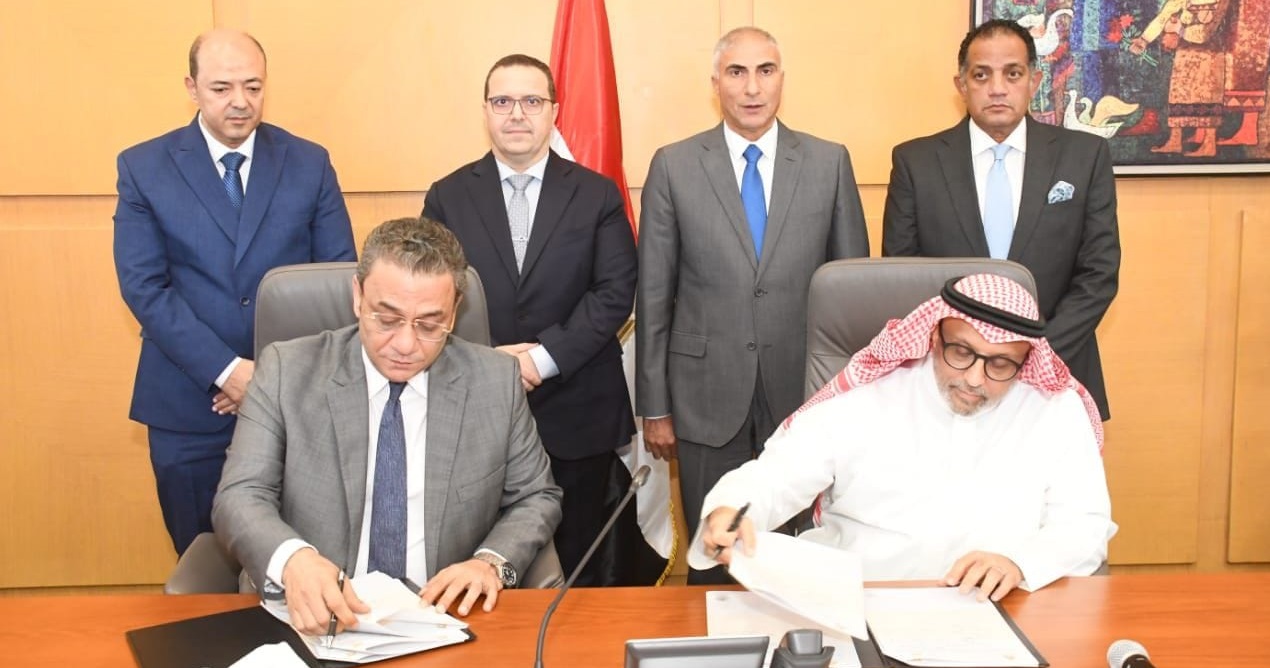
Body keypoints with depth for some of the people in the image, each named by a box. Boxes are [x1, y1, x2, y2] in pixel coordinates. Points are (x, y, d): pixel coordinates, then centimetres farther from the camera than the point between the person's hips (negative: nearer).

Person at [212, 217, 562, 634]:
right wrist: (292, 559, -28)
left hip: (445, 619, 0)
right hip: (316, 619, 1)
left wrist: (493, 561, -11)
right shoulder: (288, 370, -3)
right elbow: (240, 497, -7)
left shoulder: (496, 381, 0)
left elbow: (537, 498, 9)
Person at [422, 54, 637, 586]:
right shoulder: (448, 197, 6)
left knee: (579, 567, 11)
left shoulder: (598, 194, 4)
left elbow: (615, 292, -5)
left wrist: (546, 356, -15)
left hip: (576, 414, 0)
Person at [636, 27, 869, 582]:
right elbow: (654, 294, 1)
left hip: (804, 390, 1)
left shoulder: (829, 163, 3)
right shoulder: (673, 166, 0)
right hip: (707, 393, -1)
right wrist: (654, 406, 0)